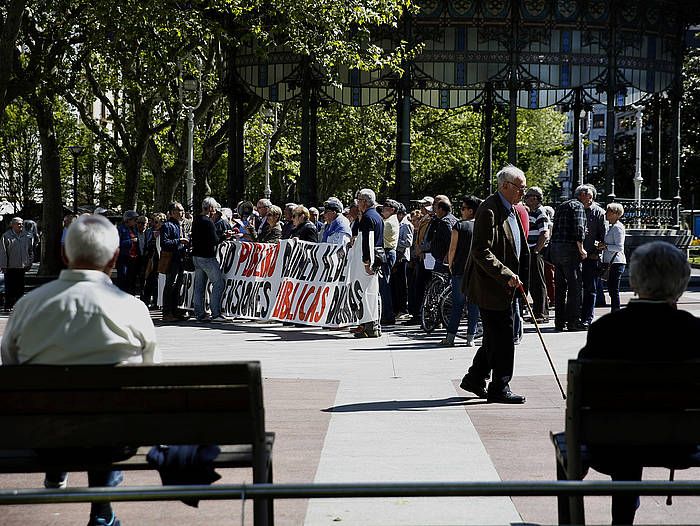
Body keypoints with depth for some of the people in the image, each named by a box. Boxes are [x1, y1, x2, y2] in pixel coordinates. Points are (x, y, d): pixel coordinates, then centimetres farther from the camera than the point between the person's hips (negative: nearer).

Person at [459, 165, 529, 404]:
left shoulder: (511, 211, 15)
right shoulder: (489, 210, -17)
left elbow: (521, 249, 24)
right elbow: (482, 252, -23)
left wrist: (520, 278, 14)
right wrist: (507, 276, -26)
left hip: (504, 287, 10)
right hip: (490, 286, -10)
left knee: (495, 337, 16)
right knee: (502, 339, -6)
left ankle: (475, 379, 27)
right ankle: (499, 389, 1)